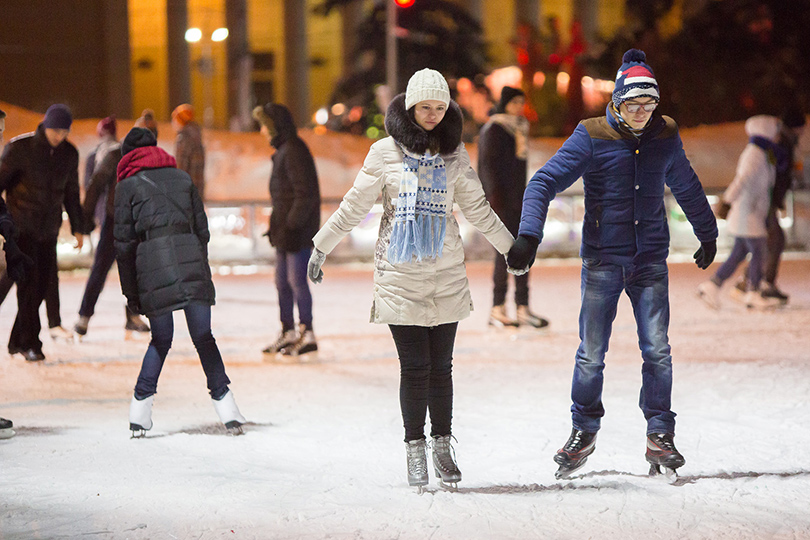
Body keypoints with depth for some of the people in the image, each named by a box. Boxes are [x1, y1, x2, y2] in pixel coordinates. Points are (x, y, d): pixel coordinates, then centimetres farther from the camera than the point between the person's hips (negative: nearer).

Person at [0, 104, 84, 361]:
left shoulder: (69, 154, 4)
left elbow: (71, 193, 16)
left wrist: (77, 228, 19)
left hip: (48, 229, 5)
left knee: (43, 282, 3)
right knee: (29, 282, -12)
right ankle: (29, 344, -7)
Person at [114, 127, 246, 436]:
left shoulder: (128, 186, 11)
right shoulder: (181, 178, 21)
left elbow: (124, 242, 7)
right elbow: (202, 230, 18)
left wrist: (131, 292, 10)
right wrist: (202, 271, 24)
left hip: (152, 265, -1)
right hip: (191, 260, 1)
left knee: (161, 339, 9)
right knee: (203, 337, 4)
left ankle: (141, 403, 2)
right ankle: (223, 398, -2)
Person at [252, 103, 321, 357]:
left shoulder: (294, 151, -16)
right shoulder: (283, 150, 15)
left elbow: (305, 193, -21)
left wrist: (292, 224, -23)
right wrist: (277, 225, 21)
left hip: (298, 230, -10)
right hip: (285, 226, 10)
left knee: (297, 280, -8)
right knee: (283, 281, 14)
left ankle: (307, 334, -3)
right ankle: (288, 332, 21)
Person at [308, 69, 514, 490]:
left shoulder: (455, 155, 9)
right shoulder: (386, 152, 2)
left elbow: (477, 208, 19)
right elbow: (354, 207, 9)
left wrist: (509, 247, 23)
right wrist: (321, 248, 10)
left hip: (446, 273, 2)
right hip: (400, 273, -2)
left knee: (441, 366, 3)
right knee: (415, 367, -5)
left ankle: (442, 446, 12)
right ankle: (415, 451, 3)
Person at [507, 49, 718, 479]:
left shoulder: (665, 136, 6)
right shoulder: (591, 137, -6)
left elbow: (687, 188, 23)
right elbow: (545, 181, -10)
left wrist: (708, 234, 33)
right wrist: (529, 234, -23)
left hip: (650, 262, 2)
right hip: (602, 261, -2)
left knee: (657, 350, -5)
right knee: (591, 353, 1)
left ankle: (660, 437, 4)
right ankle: (583, 431, 18)